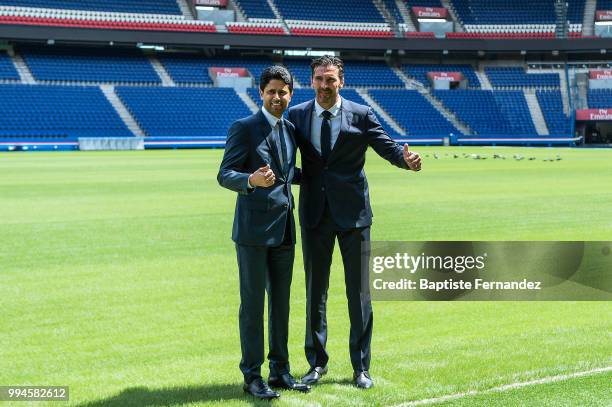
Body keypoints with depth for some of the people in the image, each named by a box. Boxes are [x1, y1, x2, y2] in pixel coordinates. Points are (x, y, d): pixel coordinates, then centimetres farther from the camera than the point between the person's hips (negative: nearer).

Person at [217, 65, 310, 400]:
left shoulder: (289, 129, 11)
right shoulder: (243, 128, -8)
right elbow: (224, 175, -14)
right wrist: (251, 180, -32)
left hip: (284, 228, 6)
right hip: (253, 228, -6)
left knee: (281, 302, 12)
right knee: (252, 304, -1)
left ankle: (279, 371, 21)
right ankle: (252, 375, 8)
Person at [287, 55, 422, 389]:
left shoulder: (361, 115, -1)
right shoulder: (297, 116, 4)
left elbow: (387, 147, -6)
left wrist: (406, 159, -27)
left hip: (353, 213, -1)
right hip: (315, 214, 2)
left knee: (359, 292, 4)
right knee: (315, 290, 10)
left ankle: (361, 366, 14)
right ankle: (317, 362, 23)